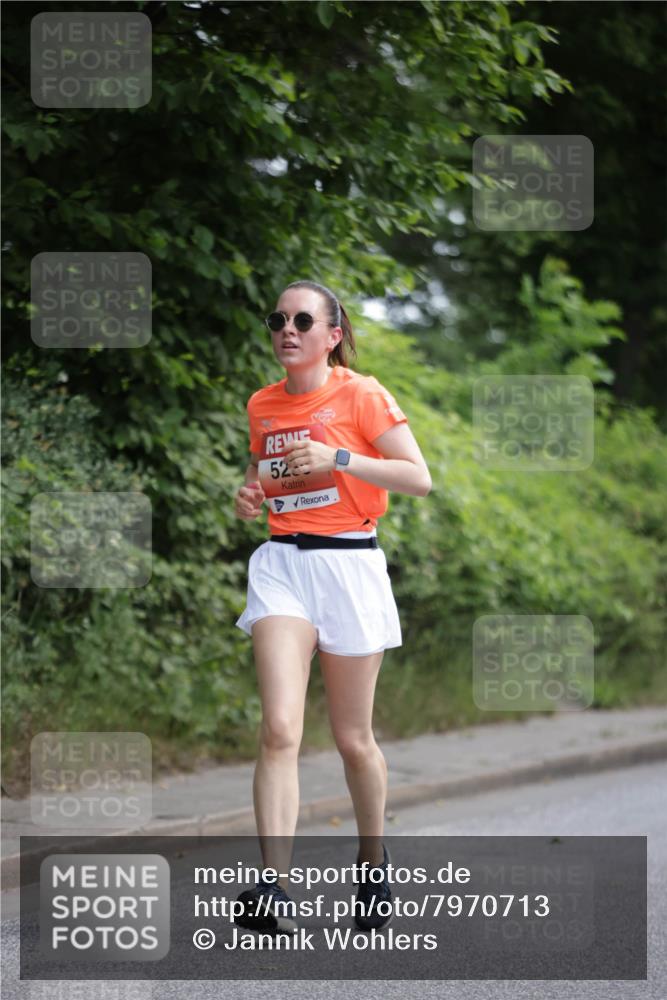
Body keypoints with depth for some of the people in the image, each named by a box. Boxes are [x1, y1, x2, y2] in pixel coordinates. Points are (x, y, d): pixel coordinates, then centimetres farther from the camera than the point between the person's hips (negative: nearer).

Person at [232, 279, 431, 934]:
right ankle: (274, 888, -24)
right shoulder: (262, 405, 11)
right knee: (280, 730, -16)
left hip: (348, 564, -3)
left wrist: (339, 459, -18)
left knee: (353, 738, 7)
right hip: (281, 562, 3)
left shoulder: (361, 395, -3)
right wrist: (250, 494, 5)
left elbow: (419, 479, -8)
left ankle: (373, 859, 32)